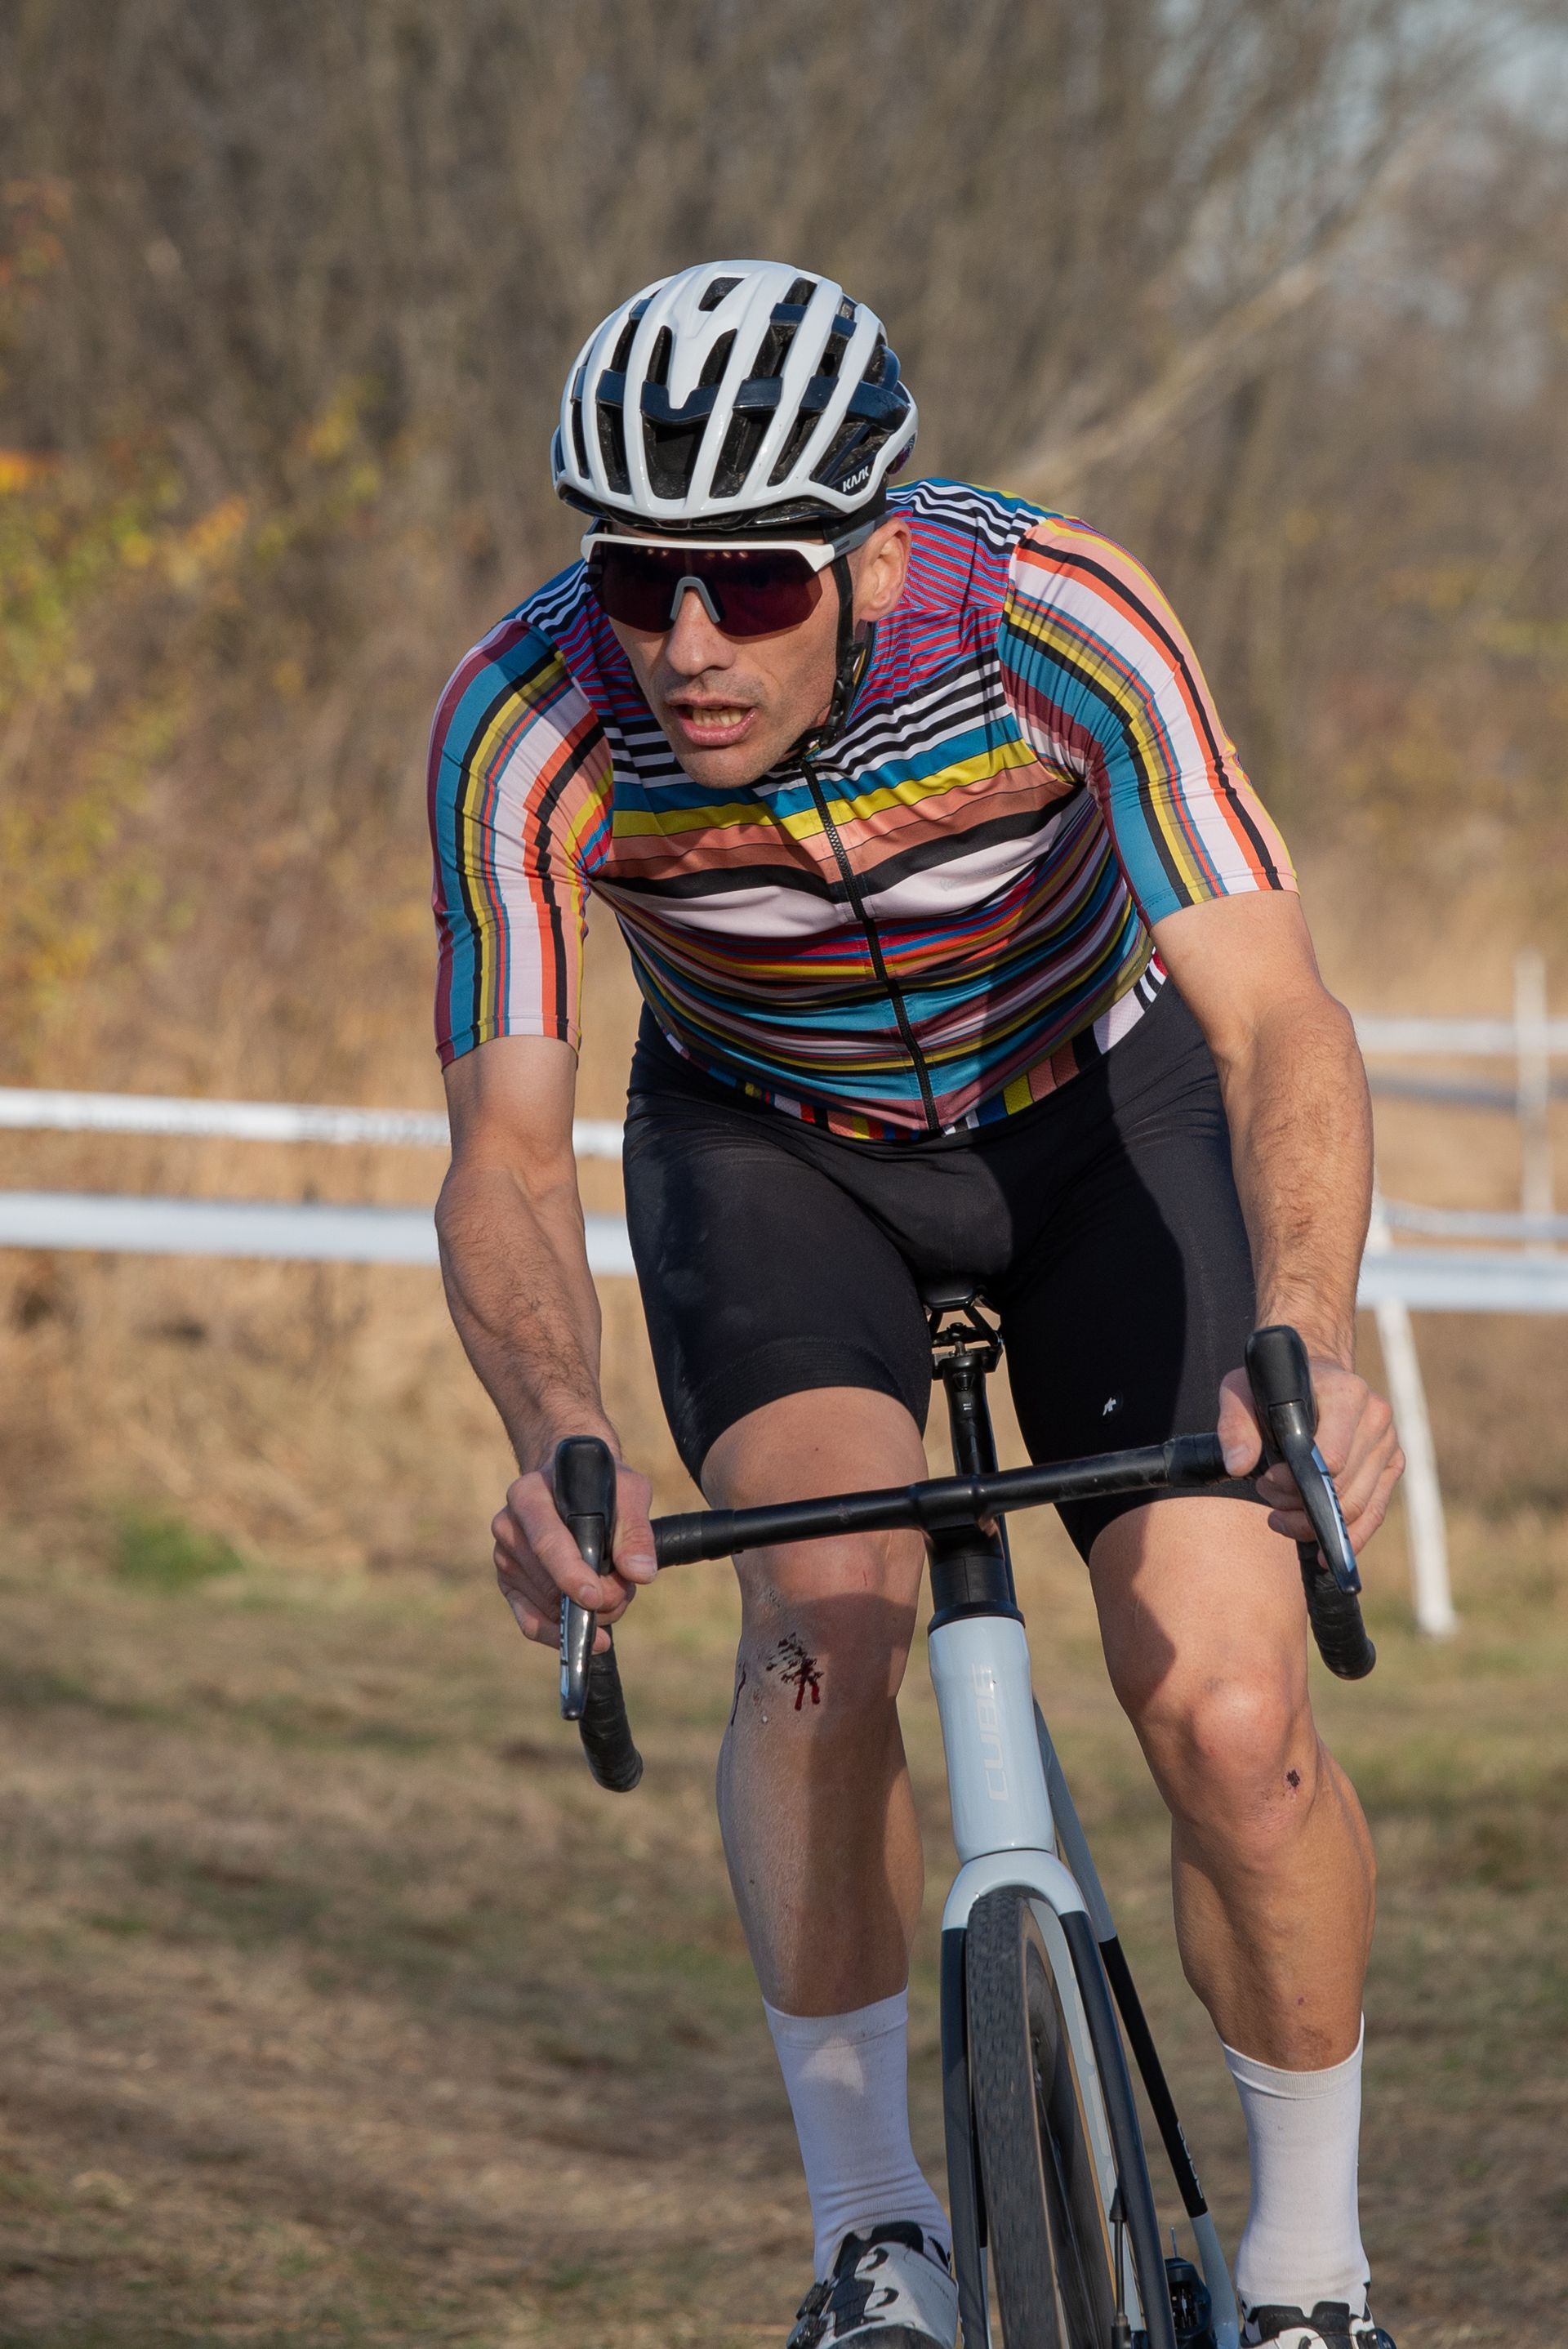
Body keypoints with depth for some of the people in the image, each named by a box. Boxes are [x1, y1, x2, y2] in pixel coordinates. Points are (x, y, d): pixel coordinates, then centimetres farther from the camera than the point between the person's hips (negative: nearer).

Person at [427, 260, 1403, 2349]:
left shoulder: (1060, 625, -34)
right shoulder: (530, 729, -30)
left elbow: (1277, 1027, -39)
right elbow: (507, 1157, -31)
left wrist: (1307, 1345, -57)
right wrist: (558, 1443, -51)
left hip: (1099, 1107, -1)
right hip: (773, 1144, 1)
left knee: (1230, 1717, -15)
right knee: (826, 1609, -27)